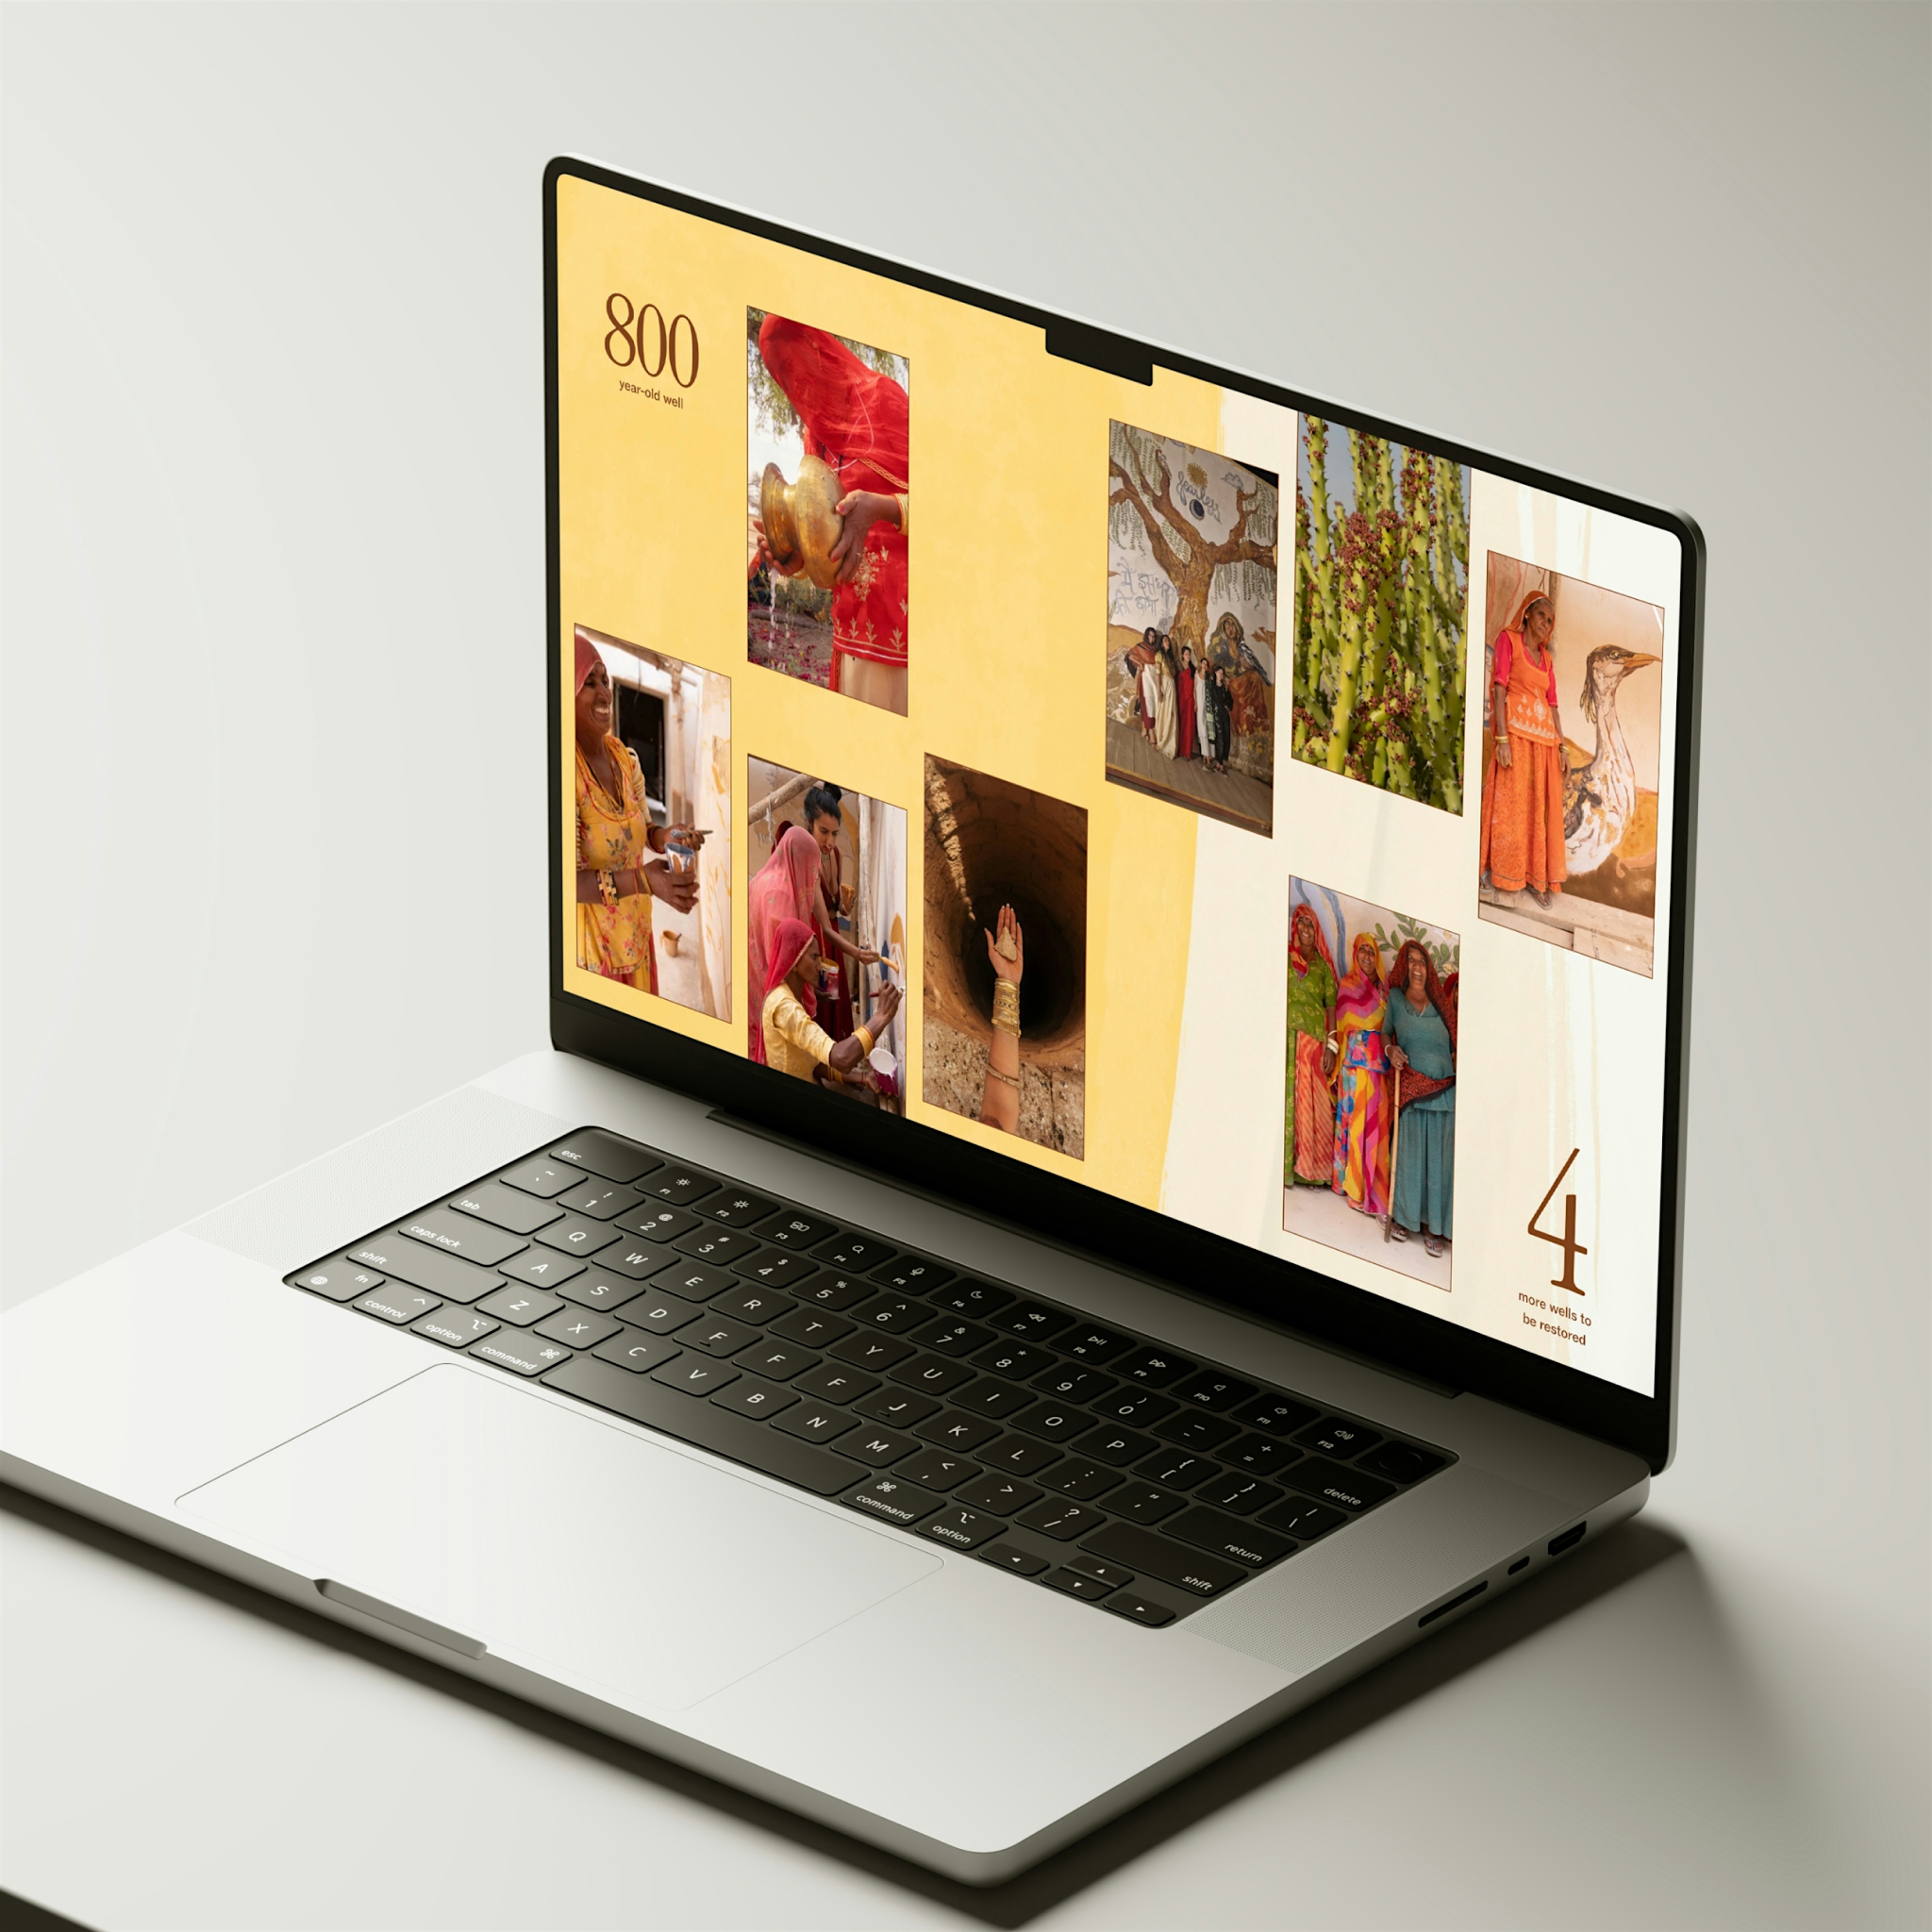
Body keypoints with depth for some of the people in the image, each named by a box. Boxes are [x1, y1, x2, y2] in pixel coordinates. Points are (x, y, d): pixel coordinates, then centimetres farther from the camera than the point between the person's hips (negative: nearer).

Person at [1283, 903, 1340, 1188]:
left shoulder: (1323, 966, 14)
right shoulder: (1284, 960, 9)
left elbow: (1331, 1006, 10)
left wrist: (1331, 1046, -1)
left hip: (1316, 1042, 2)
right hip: (1289, 1038, -2)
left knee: (1316, 1102, -3)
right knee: (1288, 1097, -8)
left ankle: (1315, 1171, -3)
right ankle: (1287, 1169, -10)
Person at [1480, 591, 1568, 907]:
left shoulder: (1547, 657, 19)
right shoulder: (1508, 641, 2)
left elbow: (1552, 703, 17)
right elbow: (1499, 688, -7)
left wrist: (1561, 745, 8)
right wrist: (1502, 738, -17)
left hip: (1544, 738, 6)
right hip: (1515, 731, -6)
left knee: (1541, 808, 3)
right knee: (1510, 802, -10)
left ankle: (1538, 879, 3)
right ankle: (1501, 877, -9)